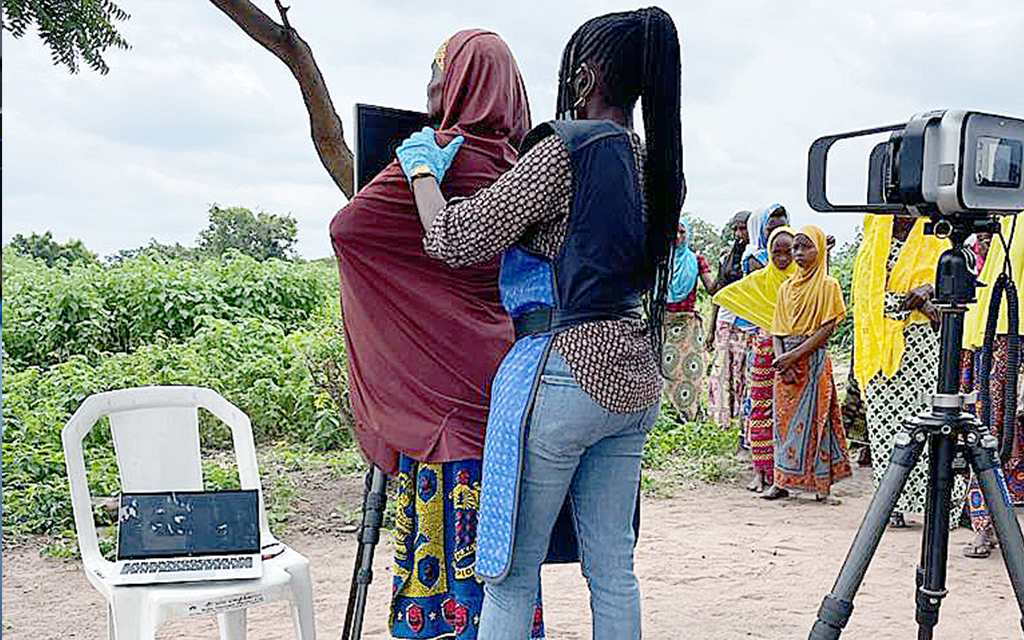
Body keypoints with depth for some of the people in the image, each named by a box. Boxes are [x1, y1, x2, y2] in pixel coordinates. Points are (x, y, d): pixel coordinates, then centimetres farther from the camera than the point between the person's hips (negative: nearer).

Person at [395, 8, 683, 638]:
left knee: (511, 573, 3)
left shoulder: (565, 149, -12)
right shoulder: (656, 164, 10)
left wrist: (423, 167, 7)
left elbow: (452, 239, -12)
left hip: (564, 371, -8)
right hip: (633, 378, 8)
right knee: (612, 568, 14)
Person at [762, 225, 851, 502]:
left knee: (814, 418, -5)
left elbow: (828, 328, -9)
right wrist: (781, 358, -7)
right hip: (787, 363, 5)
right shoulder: (786, 287, 14)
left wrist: (795, 355, -15)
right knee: (784, 418, 5)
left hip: (814, 359, -5)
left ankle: (822, 485, 0)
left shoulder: (828, 285, -1)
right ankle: (782, 481, 10)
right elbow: (778, 329, 11)